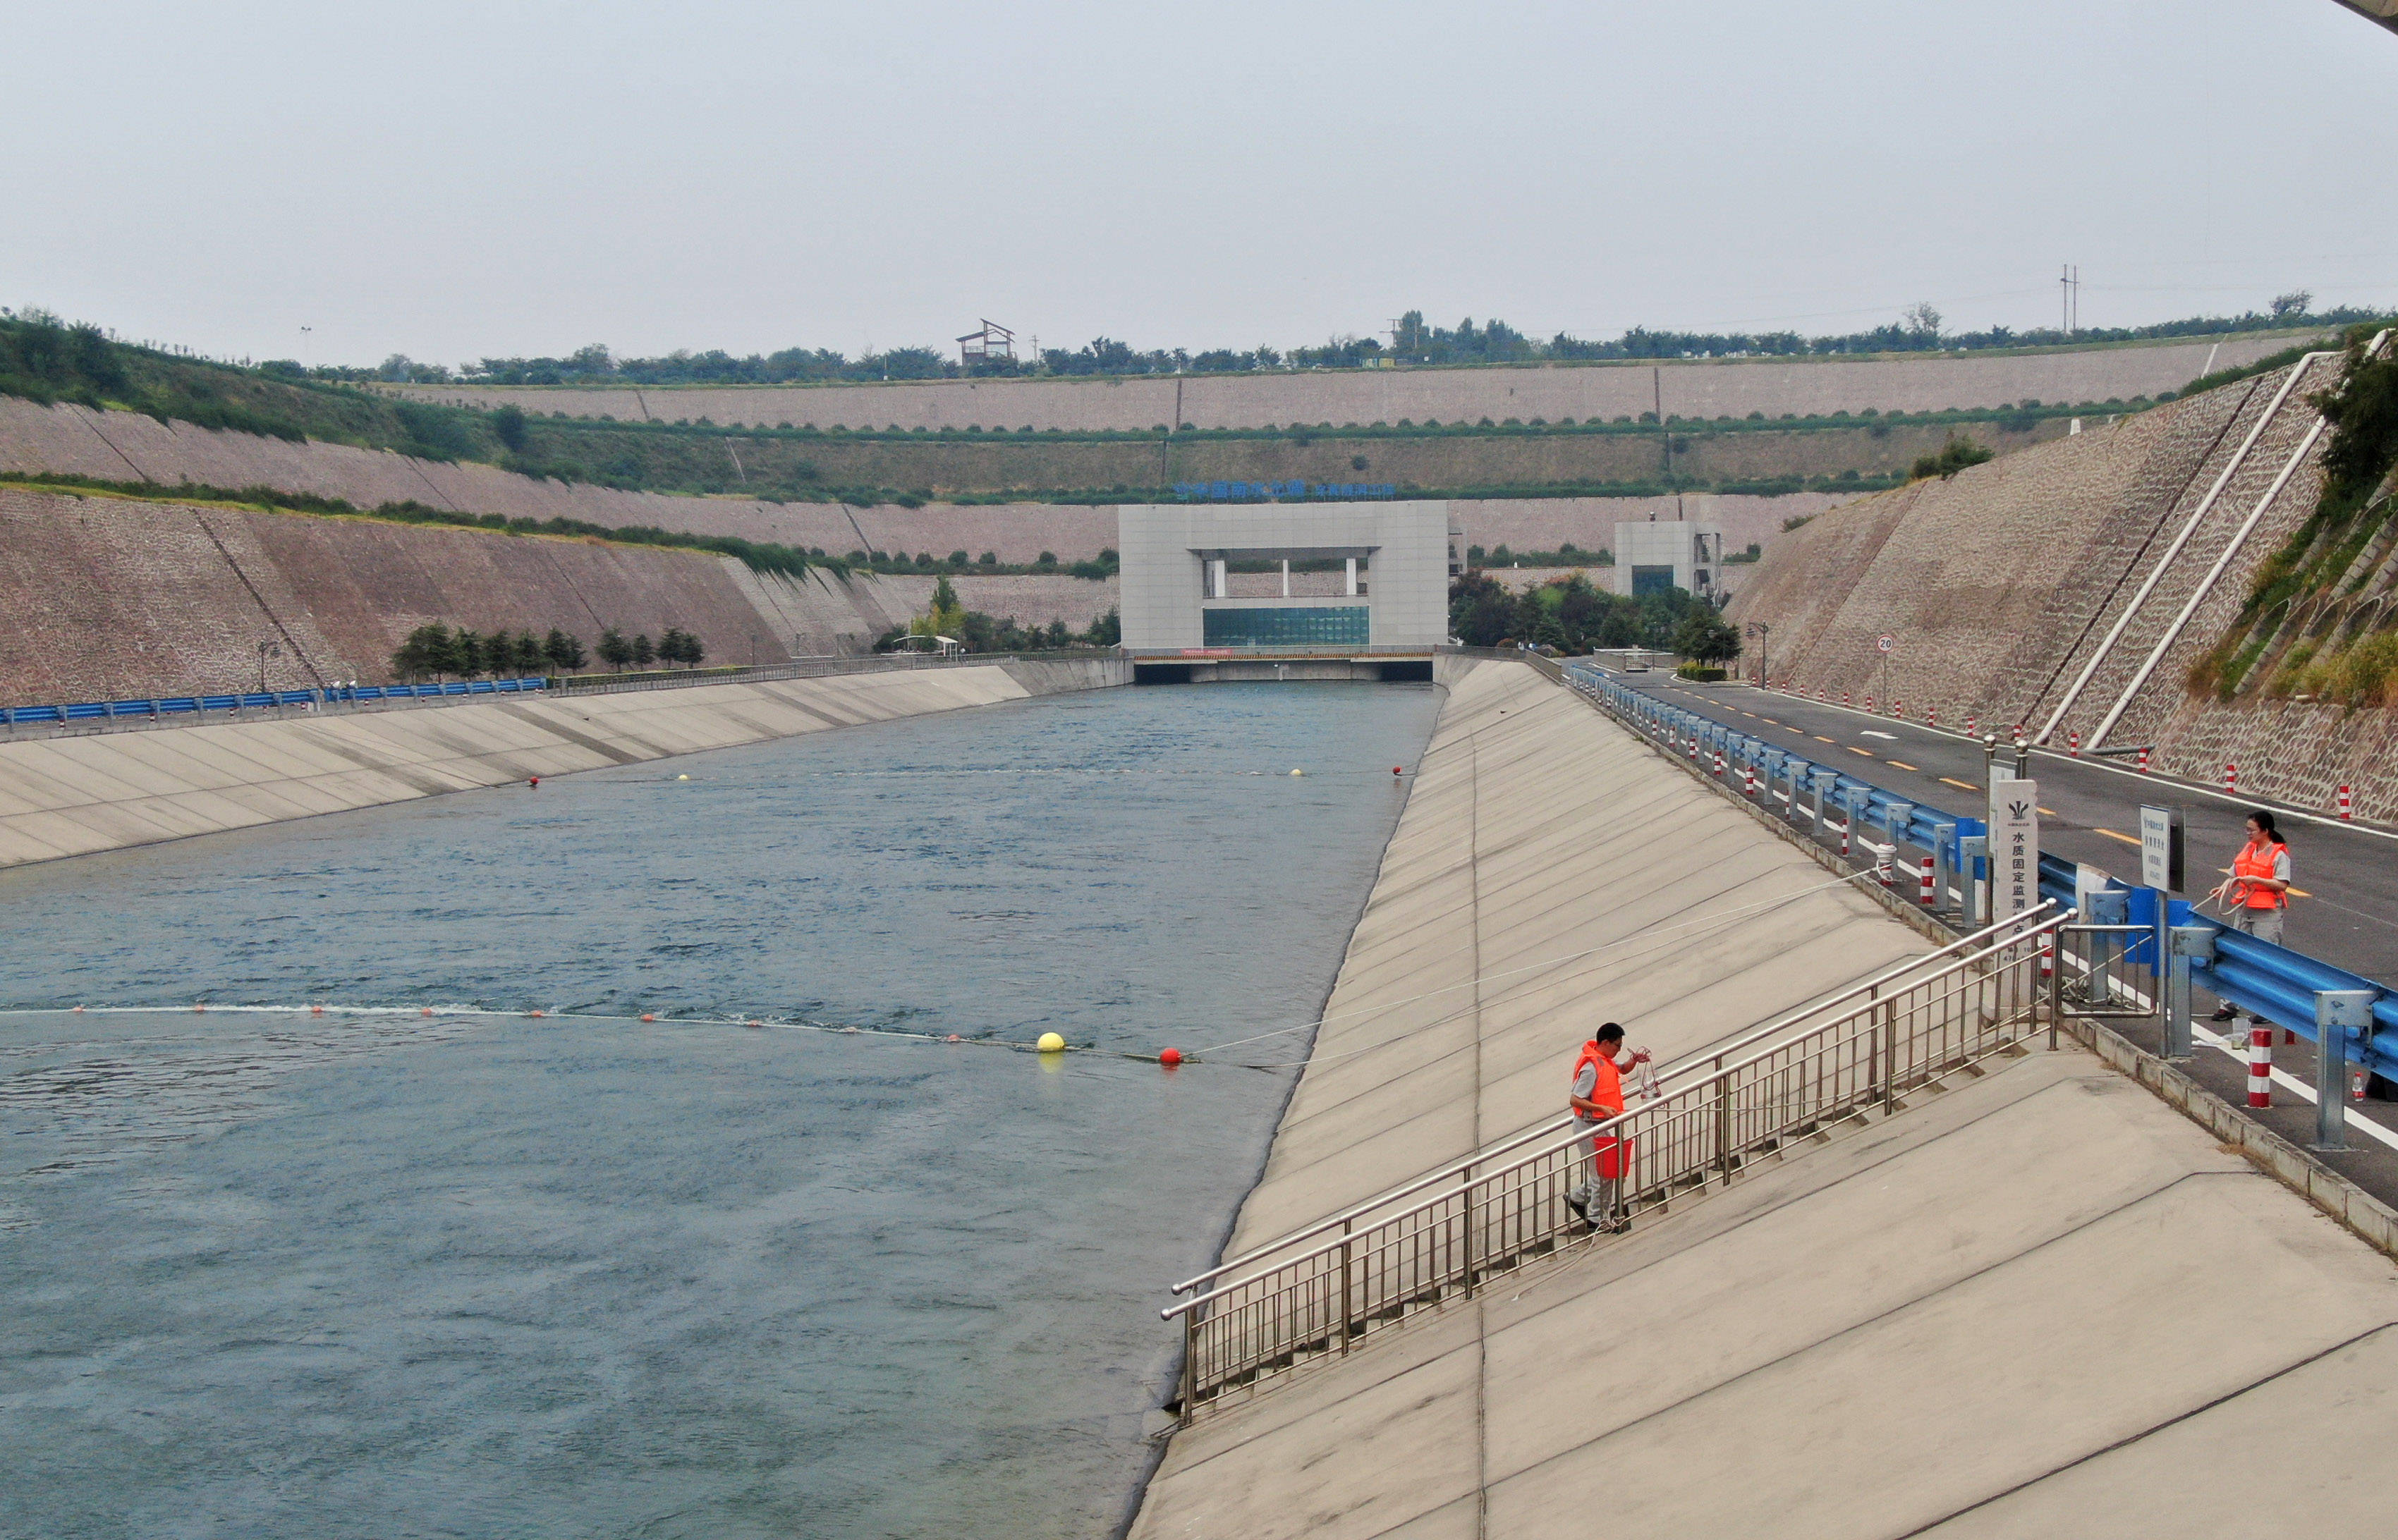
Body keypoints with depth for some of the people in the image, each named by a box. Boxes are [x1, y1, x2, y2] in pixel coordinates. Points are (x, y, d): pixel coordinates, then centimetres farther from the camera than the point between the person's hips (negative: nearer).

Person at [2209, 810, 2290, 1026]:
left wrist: (2256, 880, -22)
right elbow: (2235, 874, 17)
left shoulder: (2279, 854, -9)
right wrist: (2225, 887, -2)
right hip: (2244, 910, 7)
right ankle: (2229, 1005, 12)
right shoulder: (2248, 849, 14)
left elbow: (2282, 885, -15)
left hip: (2267, 913, -7)